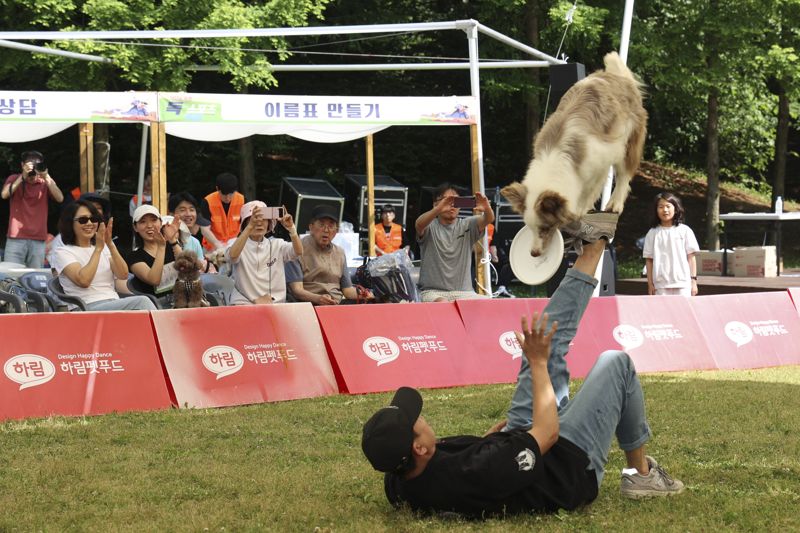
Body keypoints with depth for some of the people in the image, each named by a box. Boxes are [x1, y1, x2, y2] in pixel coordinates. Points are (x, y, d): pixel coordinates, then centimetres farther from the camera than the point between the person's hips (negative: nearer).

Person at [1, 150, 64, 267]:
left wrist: (46, 177, -17)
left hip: (38, 240, 1)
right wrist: (23, 176, -18)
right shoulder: (14, 179, 6)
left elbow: (60, 198, -8)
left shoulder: (45, 182, 8)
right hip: (16, 238, -1)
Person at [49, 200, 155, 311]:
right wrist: (98, 249, -7)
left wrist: (110, 244, -5)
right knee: (141, 302, -31)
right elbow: (83, 281, -12)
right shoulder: (63, 253, 7)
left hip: (115, 305, 5)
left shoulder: (105, 248, 23)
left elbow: (123, 275, 4)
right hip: (89, 309, -5)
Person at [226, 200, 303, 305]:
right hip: (244, 303, -2)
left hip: (276, 304, 2)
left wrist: (291, 228, -27)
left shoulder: (277, 244, 10)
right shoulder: (240, 244, 3)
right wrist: (250, 226, -33)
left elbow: (298, 252, -9)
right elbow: (232, 256, -22)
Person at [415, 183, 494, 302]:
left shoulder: (467, 226, 10)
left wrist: (487, 209, -35)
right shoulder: (430, 227, 2)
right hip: (433, 292, -3)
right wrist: (438, 209, -43)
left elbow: (488, 219, -9)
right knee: (443, 305, -37)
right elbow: (419, 224, -22)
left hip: (464, 292, 3)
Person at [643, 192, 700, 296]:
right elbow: (649, 260, 8)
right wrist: (650, 283, 3)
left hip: (682, 284, -1)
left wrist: (693, 280, -1)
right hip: (661, 284, 1)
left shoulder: (684, 231, 3)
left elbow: (691, 257, 4)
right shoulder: (652, 233, 6)